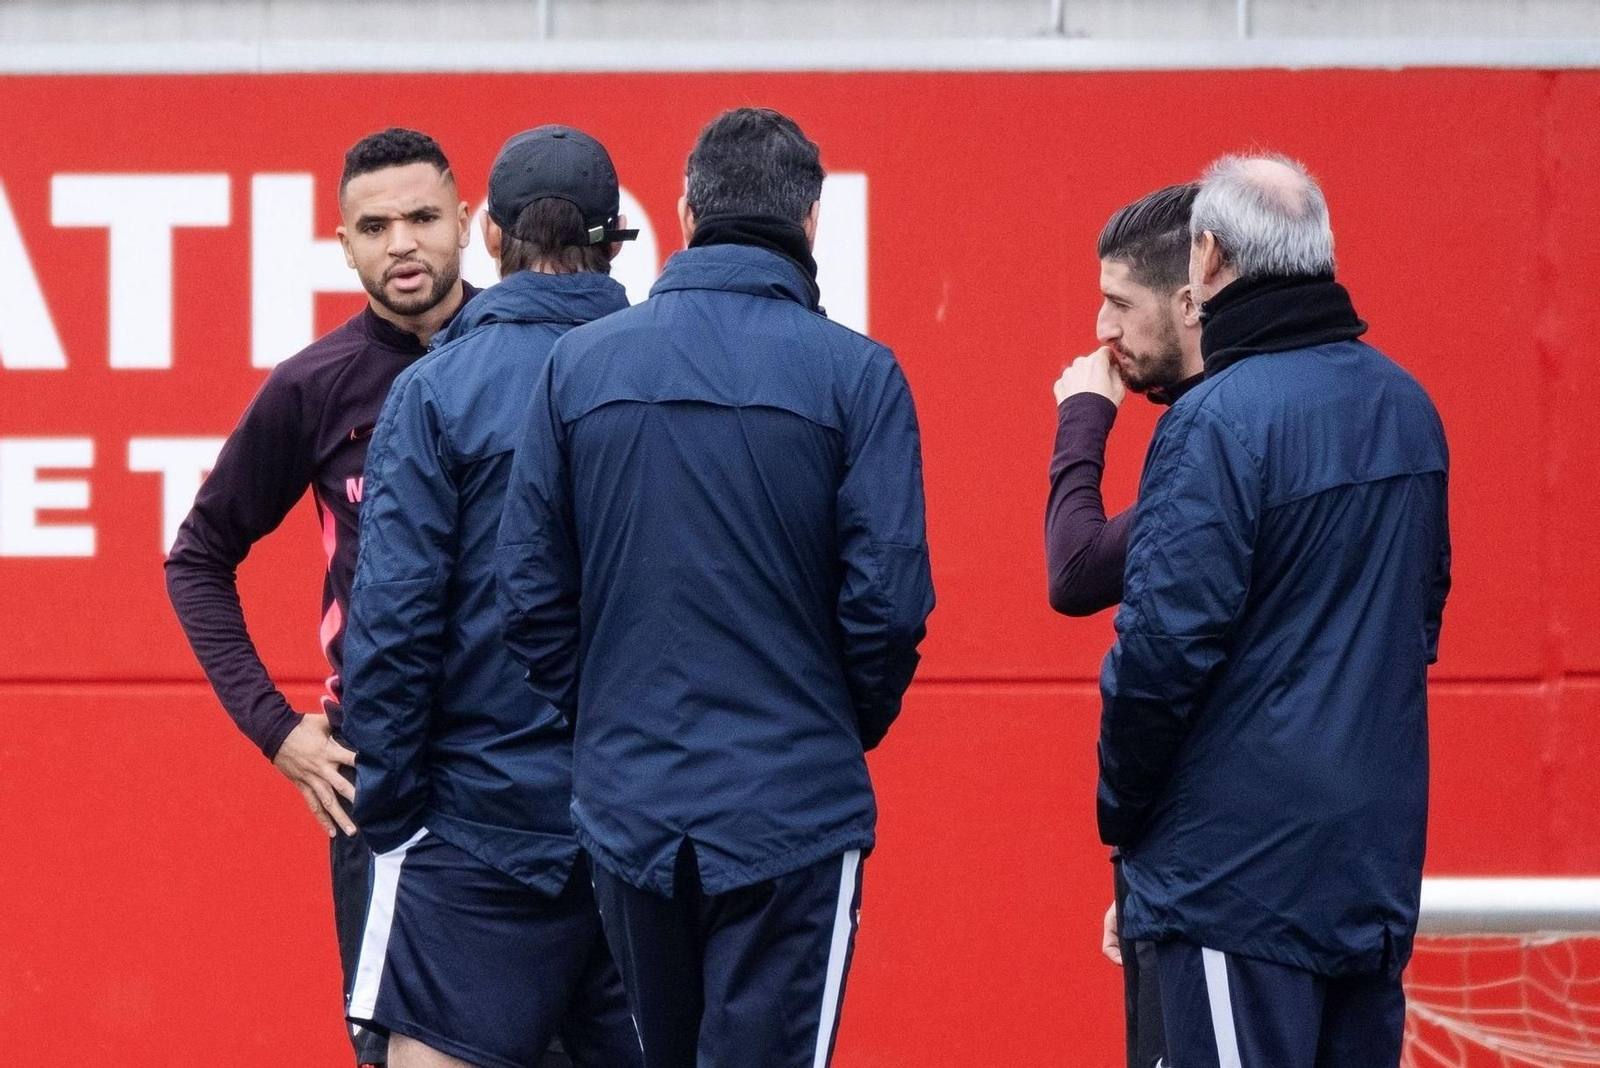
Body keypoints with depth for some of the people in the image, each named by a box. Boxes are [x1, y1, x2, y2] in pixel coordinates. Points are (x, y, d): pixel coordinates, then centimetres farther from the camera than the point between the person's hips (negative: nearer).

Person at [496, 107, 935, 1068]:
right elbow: (888, 597, -9)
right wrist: (853, 727, 9)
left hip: (625, 806, 4)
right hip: (792, 805, -4)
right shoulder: (854, 374, -7)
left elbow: (532, 589, 3)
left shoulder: (581, 362, 2)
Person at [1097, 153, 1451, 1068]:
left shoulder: (1219, 423, -16)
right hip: (1383, 847, 8)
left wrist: (1123, 814, -4)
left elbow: (1165, 646, -18)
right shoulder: (1406, 406, 9)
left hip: (1244, 855, -7)